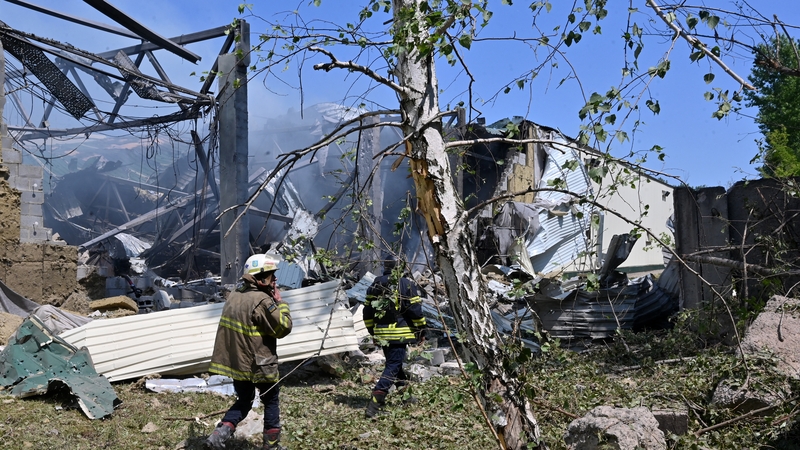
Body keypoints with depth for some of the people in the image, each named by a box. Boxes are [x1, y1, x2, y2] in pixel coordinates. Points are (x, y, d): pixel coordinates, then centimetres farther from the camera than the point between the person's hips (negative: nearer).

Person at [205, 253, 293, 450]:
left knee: (244, 401, 21)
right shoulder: (262, 301, -21)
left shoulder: (234, 295, 5)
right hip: (259, 364, -7)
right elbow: (284, 327, -18)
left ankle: (219, 434, 6)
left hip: (235, 361, 7)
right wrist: (279, 301, -8)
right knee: (271, 402, 12)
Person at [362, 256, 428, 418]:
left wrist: (372, 330, 21)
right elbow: (415, 309, -10)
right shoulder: (407, 284, -8)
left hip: (381, 333, 6)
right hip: (399, 333, -6)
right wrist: (421, 329, 1)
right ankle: (375, 403, -15)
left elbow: (368, 310, 12)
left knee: (393, 361, 23)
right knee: (393, 367, -5)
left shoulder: (376, 284, 8)